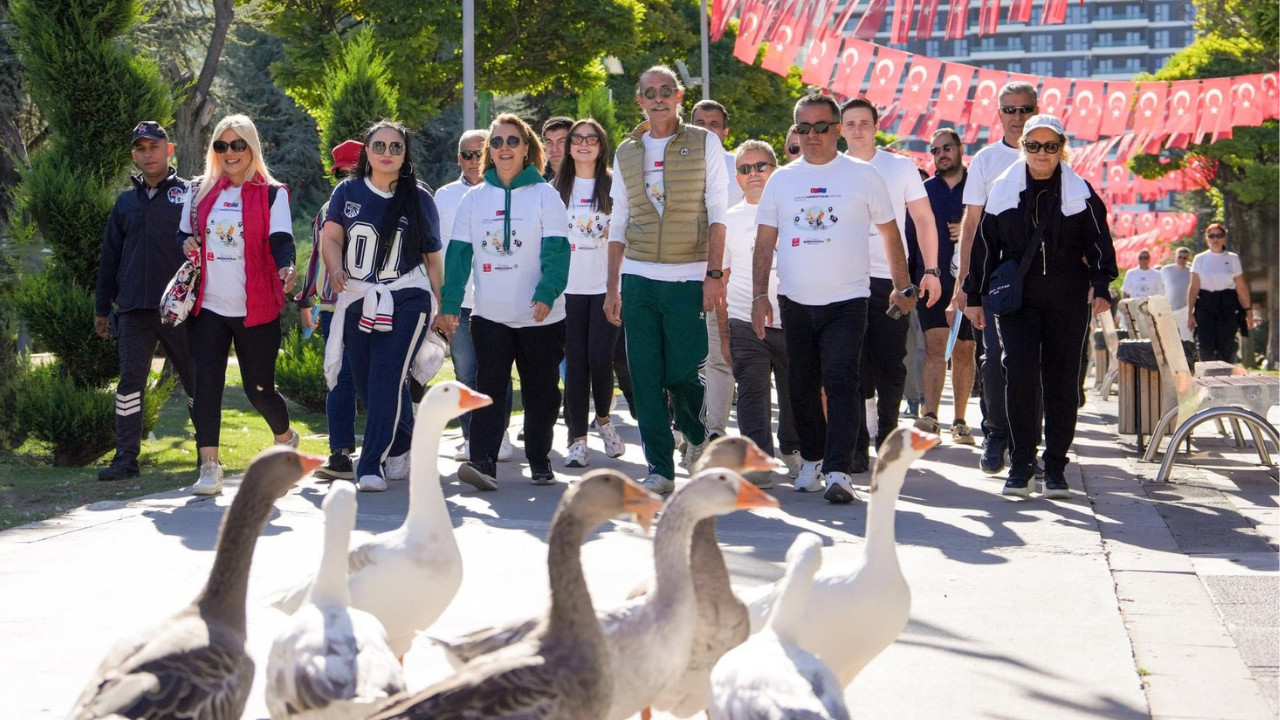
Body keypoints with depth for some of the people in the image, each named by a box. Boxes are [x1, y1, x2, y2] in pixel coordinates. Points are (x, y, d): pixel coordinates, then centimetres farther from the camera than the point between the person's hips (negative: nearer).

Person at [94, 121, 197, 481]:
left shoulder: (188, 195, 3)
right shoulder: (126, 202, 15)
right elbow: (109, 258, 19)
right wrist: (102, 308, 17)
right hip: (134, 309, 3)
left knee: (196, 380, 5)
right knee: (130, 380, -2)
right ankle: (126, 457, 0)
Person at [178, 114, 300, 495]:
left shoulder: (272, 194, 1)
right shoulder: (200, 191, 11)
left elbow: (280, 239, -11)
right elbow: (183, 234, 20)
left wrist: (286, 268, -33)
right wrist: (186, 244, -5)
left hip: (256, 309, -2)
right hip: (208, 306, 3)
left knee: (259, 388, 6)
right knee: (206, 383, -10)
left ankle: (286, 439, 36)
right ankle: (209, 468, -8)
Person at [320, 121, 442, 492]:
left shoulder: (419, 198, 3)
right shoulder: (348, 192, 6)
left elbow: (433, 257, 7)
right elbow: (331, 238, -1)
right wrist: (336, 268, -22)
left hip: (406, 301, -3)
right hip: (358, 301, 3)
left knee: (387, 379, -14)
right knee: (365, 384, 7)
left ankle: (373, 465, -12)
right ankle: (403, 446, 29)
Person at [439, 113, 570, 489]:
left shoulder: (545, 195, -1)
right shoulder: (474, 198, 8)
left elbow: (556, 250, -9)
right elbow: (458, 254, 6)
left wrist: (546, 293, -23)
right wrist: (449, 305, -1)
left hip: (540, 317, -2)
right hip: (489, 316, 2)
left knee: (540, 391, 6)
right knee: (489, 388, -8)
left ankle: (540, 462, 19)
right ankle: (482, 463, -14)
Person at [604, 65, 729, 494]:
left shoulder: (704, 144, 4)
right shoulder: (626, 153, 13)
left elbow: (717, 214, 0)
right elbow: (618, 224, 15)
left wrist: (714, 274, -9)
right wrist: (612, 286, 10)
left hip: (688, 278, -3)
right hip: (638, 278, 3)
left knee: (681, 374, -4)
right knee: (645, 379, -1)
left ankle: (698, 435, 26)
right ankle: (660, 468, 7)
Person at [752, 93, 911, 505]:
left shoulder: (863, 176, 2)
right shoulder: (781, 180, 9)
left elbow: (890, 234, 9)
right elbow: (764, 243, 10)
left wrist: (902, 287, 9)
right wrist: (759, 295, 2)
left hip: (846, 301, -3)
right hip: (794, 301, 4)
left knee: (840, 383, -14)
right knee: (802, 386, 10)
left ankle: (838, 471, -17)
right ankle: (812, 459, 27)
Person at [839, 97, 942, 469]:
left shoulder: (901, 167, 6)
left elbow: (924, 220, 8)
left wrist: (931, 270, -1)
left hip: (890, 280, -1)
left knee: (890, 368, 1)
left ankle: (887, 437, 19)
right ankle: (857, 448, 1)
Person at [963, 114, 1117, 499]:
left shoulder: (1080, 192, 5)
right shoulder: (1003, 189, 7)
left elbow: (1099, 243, 8)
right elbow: (985, 246, 11)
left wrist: (1100, 286, -7)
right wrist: (975, 297, 10)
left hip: (1067, 297, 0)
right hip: (1017, 296, 0)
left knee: (1062, 381, 2)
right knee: (1020, 376, -13)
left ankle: (1056, 467, 11)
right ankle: (1021, 464, -5)